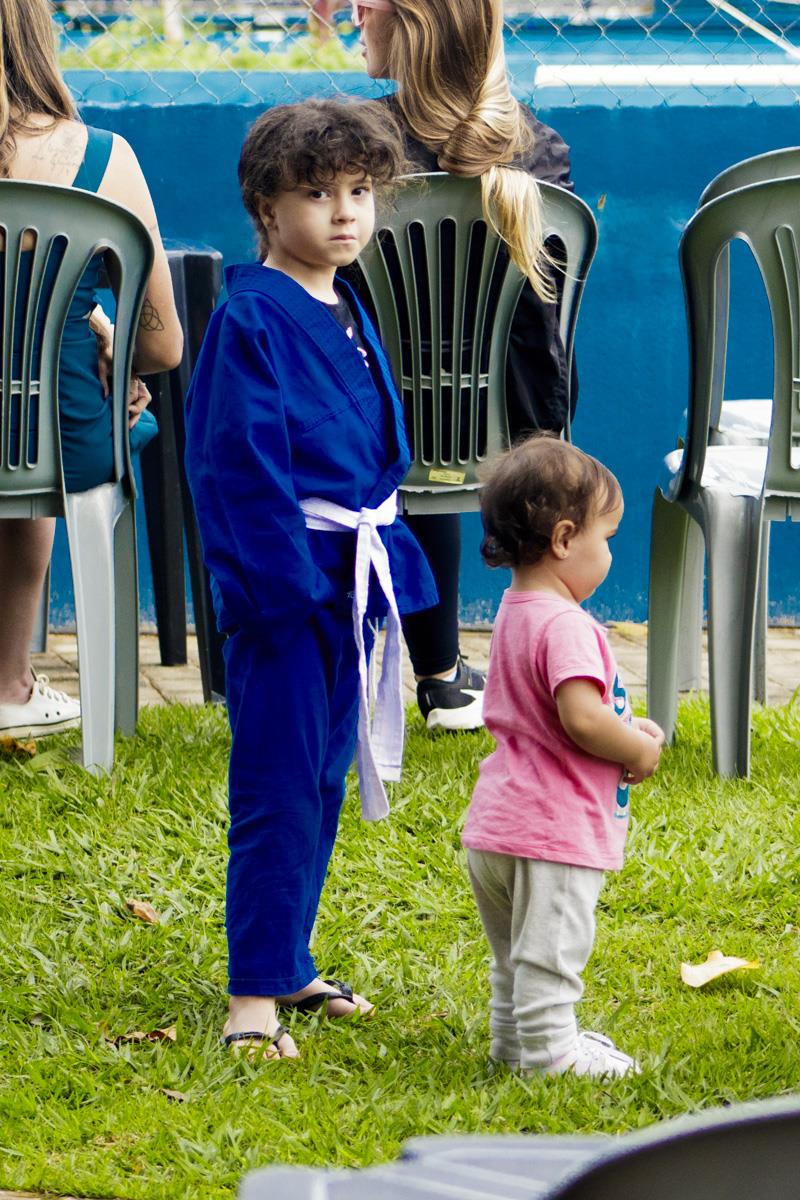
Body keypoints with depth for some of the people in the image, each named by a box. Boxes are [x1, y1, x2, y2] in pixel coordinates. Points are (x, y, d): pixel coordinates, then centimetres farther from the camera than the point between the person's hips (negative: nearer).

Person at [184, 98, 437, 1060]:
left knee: (324, 781, 14)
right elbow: (243, 465, -17)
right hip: (283, 576, -8)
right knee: (279, 789, -7)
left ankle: (288, 965, 24)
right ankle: (253, 996, -2)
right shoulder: (251, 318, -13)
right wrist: (286, 582, -20)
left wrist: (386, 567, 17)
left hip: (346, 579, 8)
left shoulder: (349, 312, 13)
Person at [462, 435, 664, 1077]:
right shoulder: (564, 625, -22)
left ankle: (514, 1036, 32)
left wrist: (626, 731, 11)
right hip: (555, 830, -10)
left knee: (517, 951, 21)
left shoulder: (515, 612, 11)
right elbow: (581, 718, -31)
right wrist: (640, 750, -13)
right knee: (550, 946, 0)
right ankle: (548, 1046, 7)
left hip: (499, 825, 10)